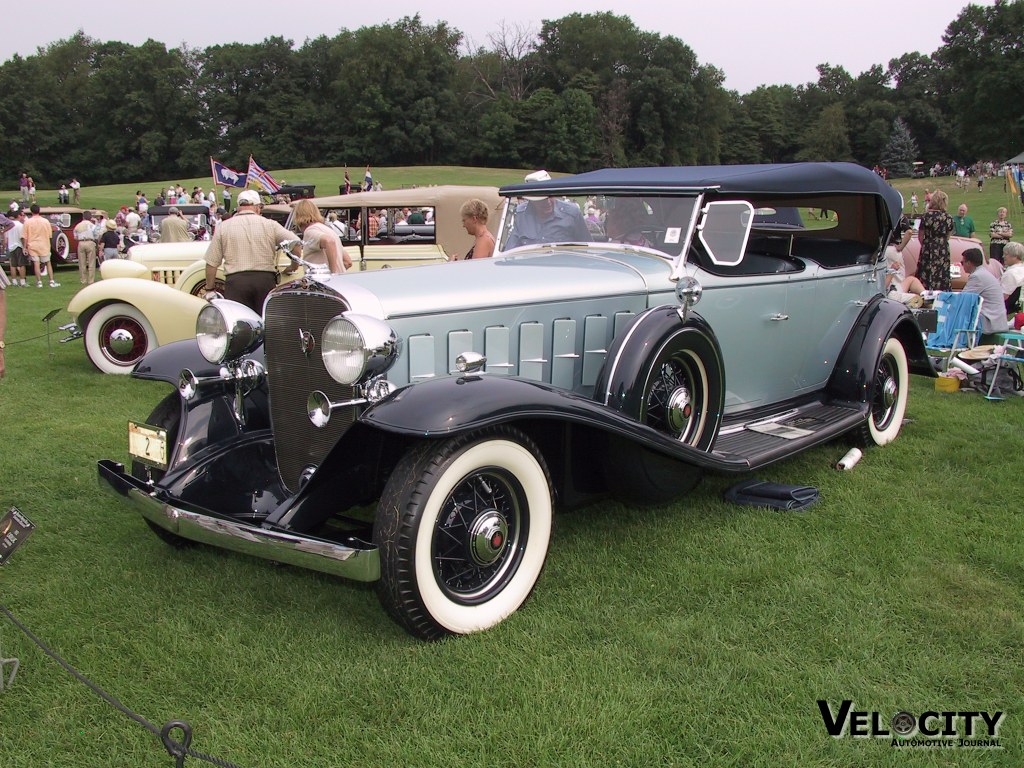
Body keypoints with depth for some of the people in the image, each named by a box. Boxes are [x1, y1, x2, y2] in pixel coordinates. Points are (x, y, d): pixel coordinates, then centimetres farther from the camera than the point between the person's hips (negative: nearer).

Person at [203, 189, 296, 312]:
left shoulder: (223, 227, 7)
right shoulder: (269, 225, 5)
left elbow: (212, 262, 6)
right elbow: (295, 242, -2)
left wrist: (209, 289, 14)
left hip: (235, 280, 0)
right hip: (265, 279, 0)